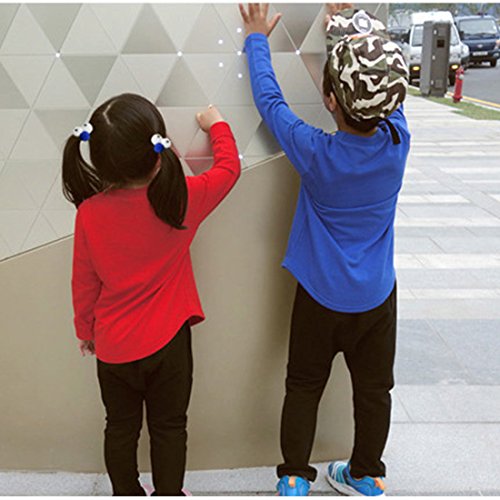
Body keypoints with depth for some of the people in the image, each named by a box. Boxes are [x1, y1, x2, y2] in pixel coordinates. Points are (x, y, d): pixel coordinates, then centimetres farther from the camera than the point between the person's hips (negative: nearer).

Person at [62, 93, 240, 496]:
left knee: (121, 428, 22)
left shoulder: (90, 212, -15)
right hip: (167, 342, -1)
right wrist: (216, 125, 16)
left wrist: (85, 330, 14)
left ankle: (126, 493, 40)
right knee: (169, 428, 18)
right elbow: (229, 167, -1)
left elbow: (84, 283, -3)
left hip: (112, 347, 2)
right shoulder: (181, 199, -19)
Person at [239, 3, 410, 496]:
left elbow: (269, 100, -9)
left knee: (303, 386, 16)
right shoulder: (398, 141, -17)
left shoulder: (316, 153, -23)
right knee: (373, 388, 18)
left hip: (321, 295, -2)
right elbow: (388, 94, 2)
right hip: (377, 295, 3)